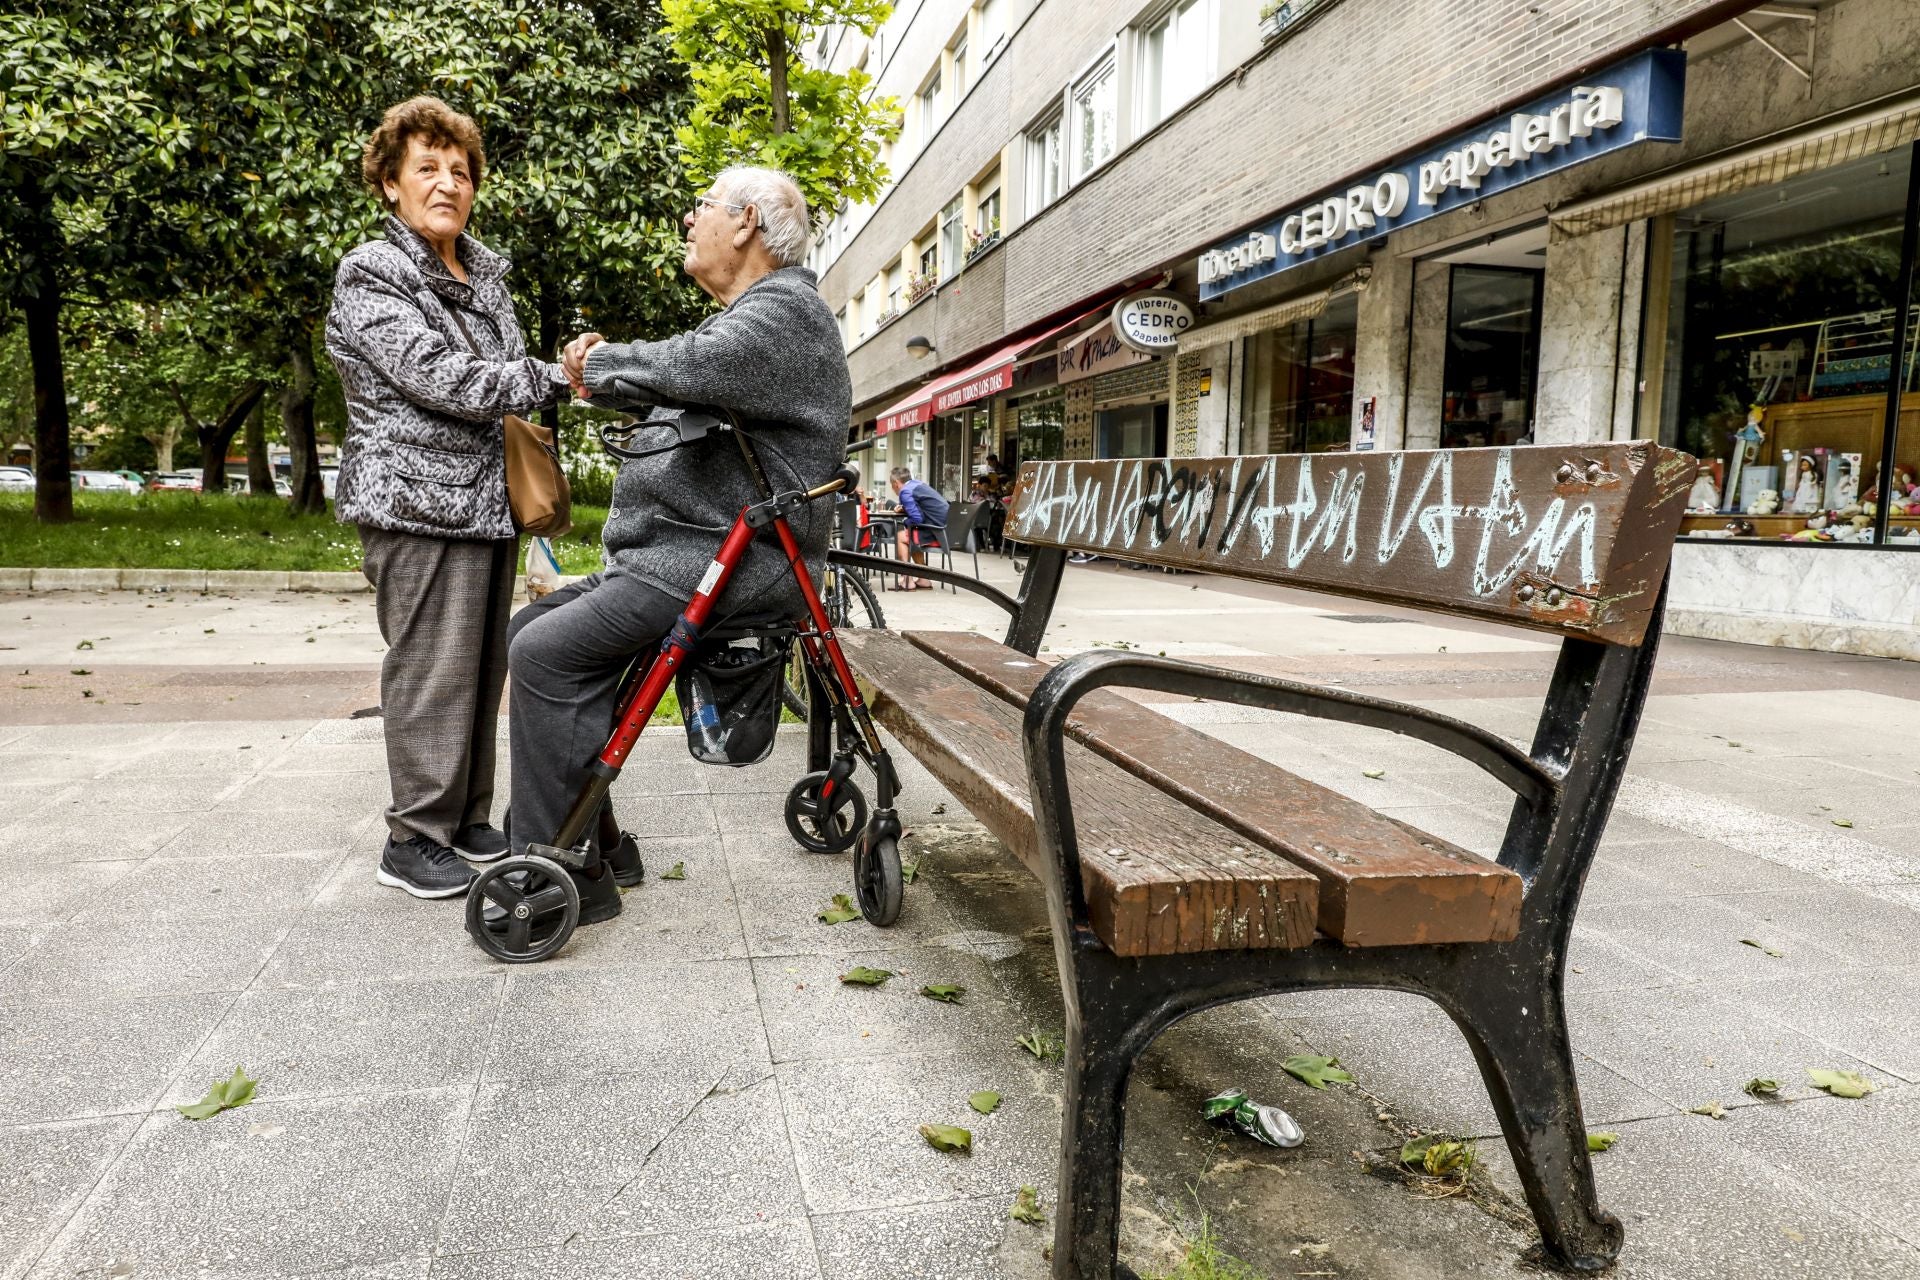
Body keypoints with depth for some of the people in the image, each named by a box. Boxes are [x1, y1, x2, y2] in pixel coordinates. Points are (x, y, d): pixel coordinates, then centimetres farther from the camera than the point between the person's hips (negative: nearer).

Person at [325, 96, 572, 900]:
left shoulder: (485, 275, 19)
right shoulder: (370, 277, -5)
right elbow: (438, 376, -18)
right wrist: (554, 379, -15)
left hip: (487, 500, 8)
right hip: (419, 501, -7)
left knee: (483, 668, 10)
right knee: (432, 671, -7)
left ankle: (467, 820, 21)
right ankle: (414, 838, 4)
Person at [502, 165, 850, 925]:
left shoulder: (786, 311, -11)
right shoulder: (749, 314, 25)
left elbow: (692, 367, -30)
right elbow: (676, 397, 26)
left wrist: (602, 362, -10)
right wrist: (603, 382, 5)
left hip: (729, 565, -11)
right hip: (687, 550, 11)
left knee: (549, 653, -21)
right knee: (534, 628, 10)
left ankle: (565, 879, -14)